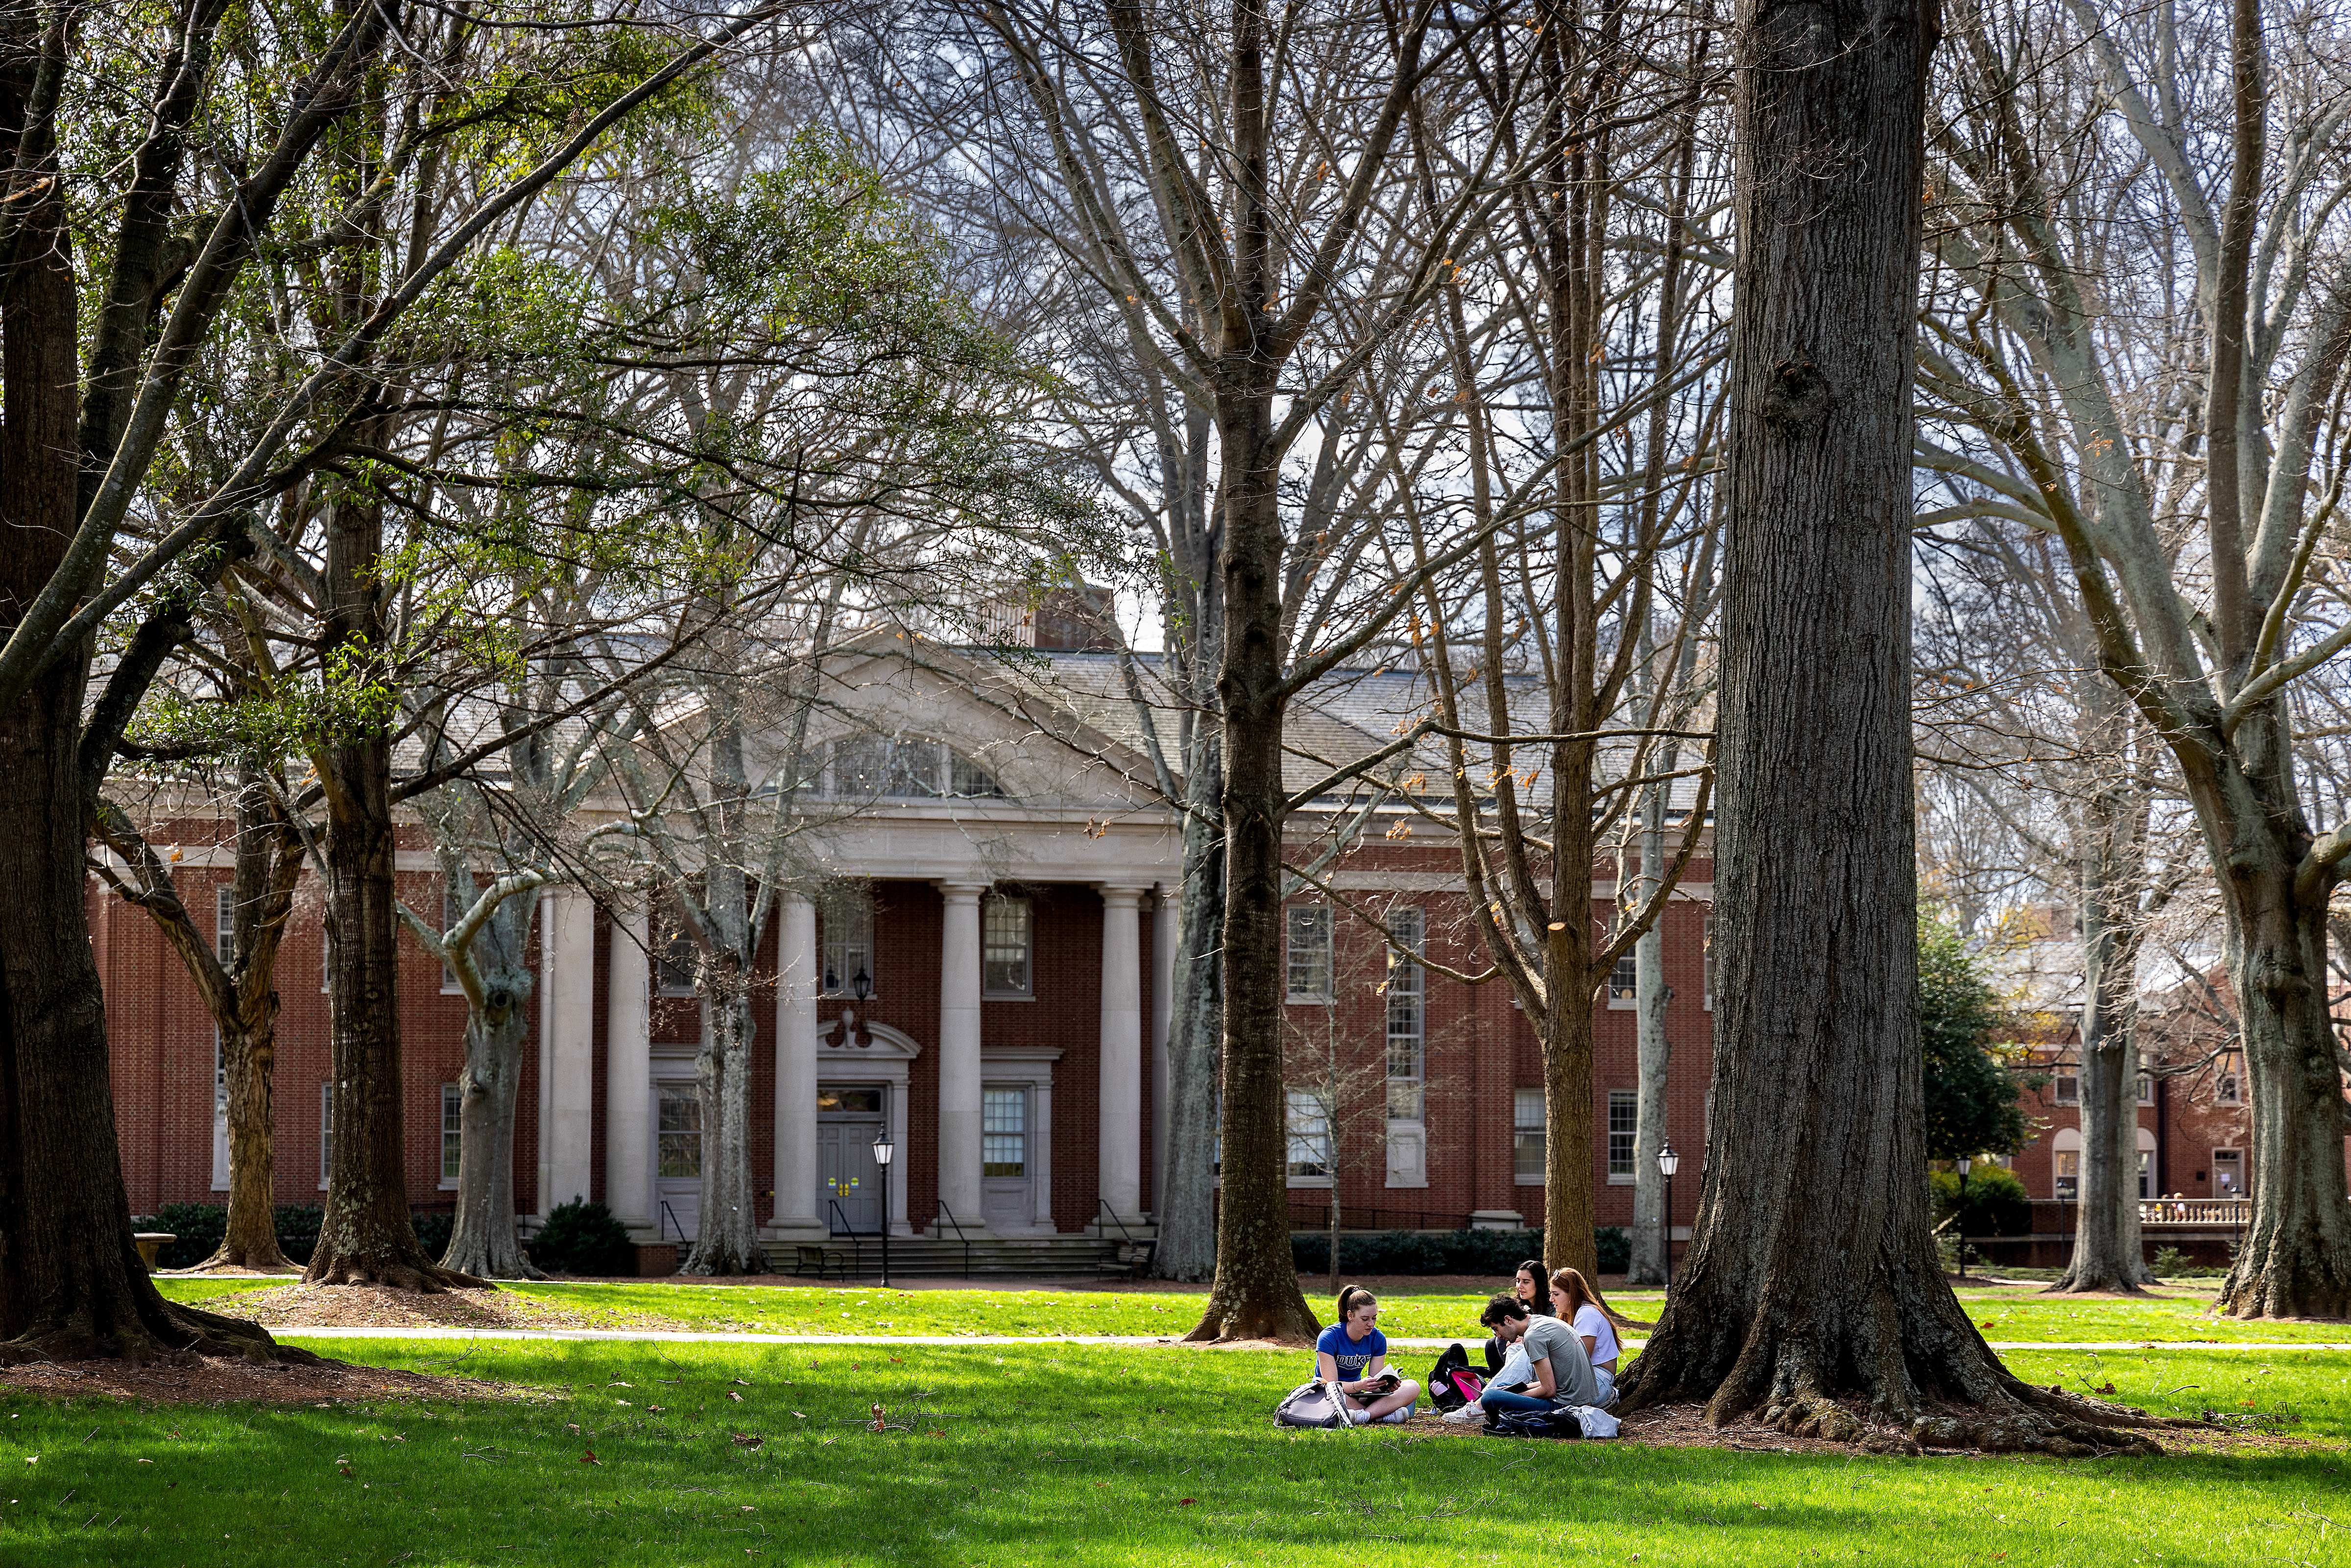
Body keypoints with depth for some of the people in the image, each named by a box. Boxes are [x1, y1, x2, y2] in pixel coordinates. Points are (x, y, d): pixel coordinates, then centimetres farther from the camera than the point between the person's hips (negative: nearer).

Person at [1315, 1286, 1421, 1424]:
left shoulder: (1377, 1339, -2)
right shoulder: (1329, 1338, -17)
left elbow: (1374, 1384, -2)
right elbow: (1331, 1385, -21)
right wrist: (1359, 1386, -40)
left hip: (1357, 1397, 6)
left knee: (1413, 1387, -14)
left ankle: (1363, 1415, -35)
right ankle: (1385, 1415, -29)